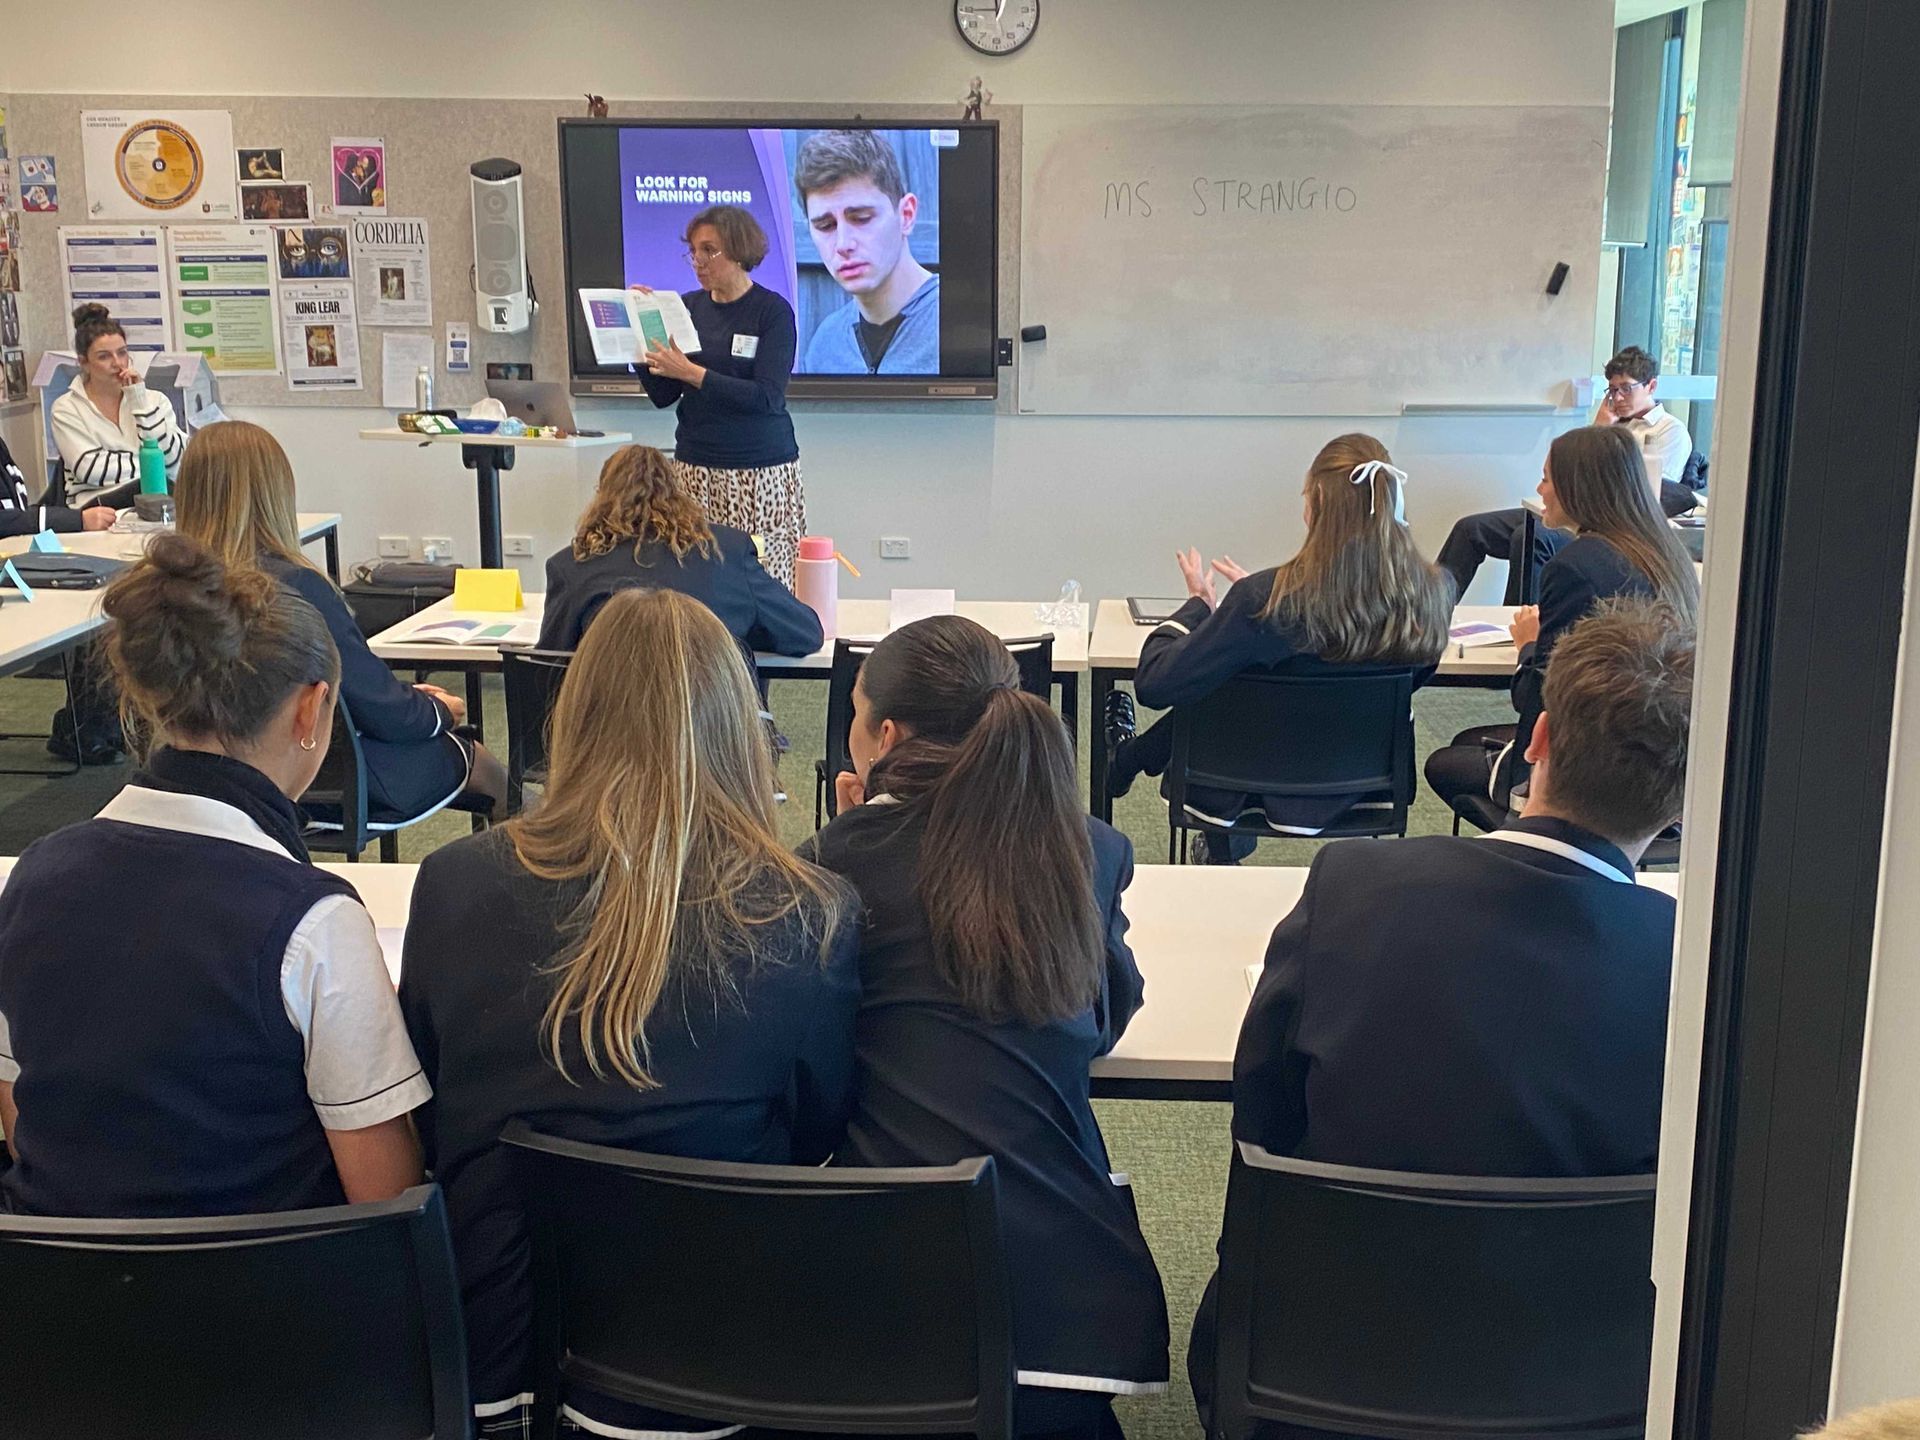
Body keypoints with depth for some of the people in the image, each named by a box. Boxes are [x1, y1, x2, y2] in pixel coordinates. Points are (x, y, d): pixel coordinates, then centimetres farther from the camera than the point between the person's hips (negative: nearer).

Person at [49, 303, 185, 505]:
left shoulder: (155, 400, 16)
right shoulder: (67, 409, 8)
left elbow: (175, 460, 0)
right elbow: (89, 468, -7)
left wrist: (141, 403, -2)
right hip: (96, 505, -3)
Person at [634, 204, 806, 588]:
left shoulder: (773, 311, -3)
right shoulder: (687, 307, 10)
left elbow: (767, 396, -15)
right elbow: (661, 396, 11)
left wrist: (691, 373, -18)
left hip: (762, 473, -4)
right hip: (695, 469, 4)